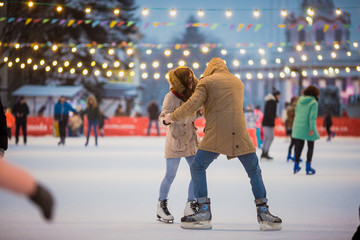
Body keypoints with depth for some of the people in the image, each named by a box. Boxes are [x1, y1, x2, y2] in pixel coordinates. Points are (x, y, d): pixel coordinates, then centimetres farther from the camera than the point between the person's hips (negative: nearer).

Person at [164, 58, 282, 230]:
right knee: (254, 171, 13)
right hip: (240, 132, 4)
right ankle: (264, 214, 6)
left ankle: (204, 214, -2)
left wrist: (172, 117, 10)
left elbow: (193, 104, -2)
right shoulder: (238, 82, 24)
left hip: (217, 133, -4)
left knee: (197, 168, 8)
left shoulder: (207, 81, 8)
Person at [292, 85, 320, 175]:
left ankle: (296, 166, 15)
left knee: (298, 146, 12)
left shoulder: (300, 101, 9)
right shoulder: (313, 102, -9)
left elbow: (296, 113, 13)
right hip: (307, 127, -5)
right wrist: (312, 129, -18)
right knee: (310, 147, 7)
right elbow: (312, 116, -16)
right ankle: (308, 168, 5)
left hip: (298, 126, 5)